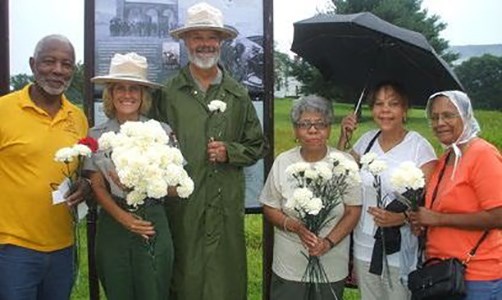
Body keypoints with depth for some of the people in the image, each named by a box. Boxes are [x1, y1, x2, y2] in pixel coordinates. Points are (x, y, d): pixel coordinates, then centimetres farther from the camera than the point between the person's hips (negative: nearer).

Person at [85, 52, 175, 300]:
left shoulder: (161, 131, -3)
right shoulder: (97, 135, 2)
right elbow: (98, 188, 1)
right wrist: (122, 217, -14)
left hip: (153, 224, -1)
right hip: (112, 225, 1)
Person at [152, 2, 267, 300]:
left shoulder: (238, 95, 8)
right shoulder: (168, 93, 2)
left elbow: (258, 146, 12)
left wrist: (230, 152, -5)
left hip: (227, 207, 2)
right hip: (181, 207, -1)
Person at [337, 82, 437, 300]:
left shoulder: (419, 147, -11)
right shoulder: (367, 140, 5)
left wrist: (400, 218, -28)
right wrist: (343, 137, 1)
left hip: (401, 254, -5)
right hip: (364, 249, 5)